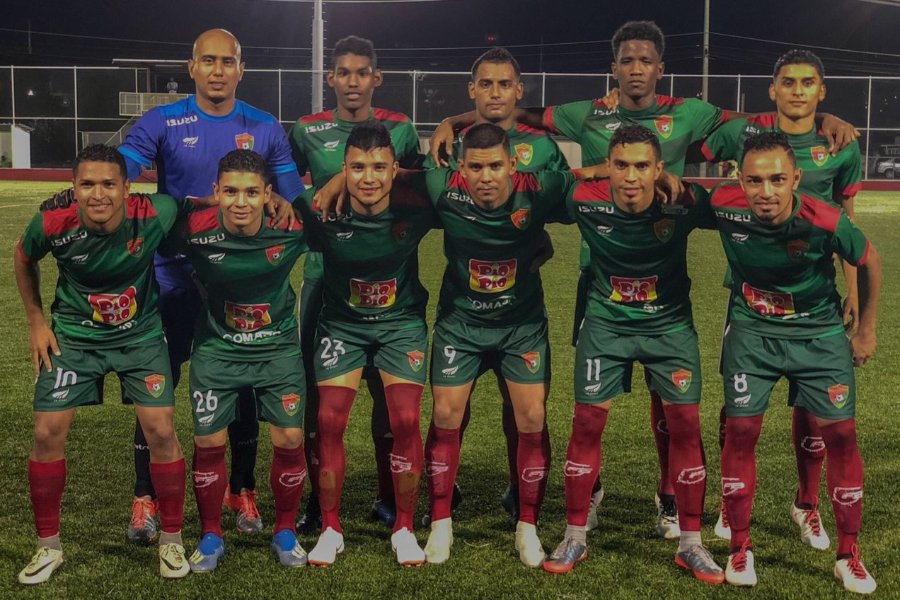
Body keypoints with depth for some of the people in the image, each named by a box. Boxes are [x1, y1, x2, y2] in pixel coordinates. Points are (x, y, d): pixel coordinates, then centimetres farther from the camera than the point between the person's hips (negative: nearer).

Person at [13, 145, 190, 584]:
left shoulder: (154, 215, -27)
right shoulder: (52, 226, -23)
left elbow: (180, 202, -1)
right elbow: (24, 259, 1)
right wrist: (36, 321, 2)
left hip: (141, 334, -1)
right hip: (74, 335, 1)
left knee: (161, 432, -8)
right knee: (47, 434, -3)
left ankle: (171, 542, 12)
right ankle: (48, 547, 17)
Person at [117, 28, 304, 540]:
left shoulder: (265, 129, 3)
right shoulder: (161, 124, -3)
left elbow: (294, 200, 5)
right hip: (175, 277, -1)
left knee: (242, 389, 9)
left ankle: (244, 492, 25)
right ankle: (146, 498, 17)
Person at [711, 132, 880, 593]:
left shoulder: (826, 222, -26)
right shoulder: (724, 205, -24)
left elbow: (869, 262, -5)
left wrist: (866, 330, 2)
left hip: (819, 332, -1)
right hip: (751, 330, 1)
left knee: (840, 434, -3)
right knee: (741, 431, -3)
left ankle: (849, 556, 13)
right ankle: (740, 548, 13)